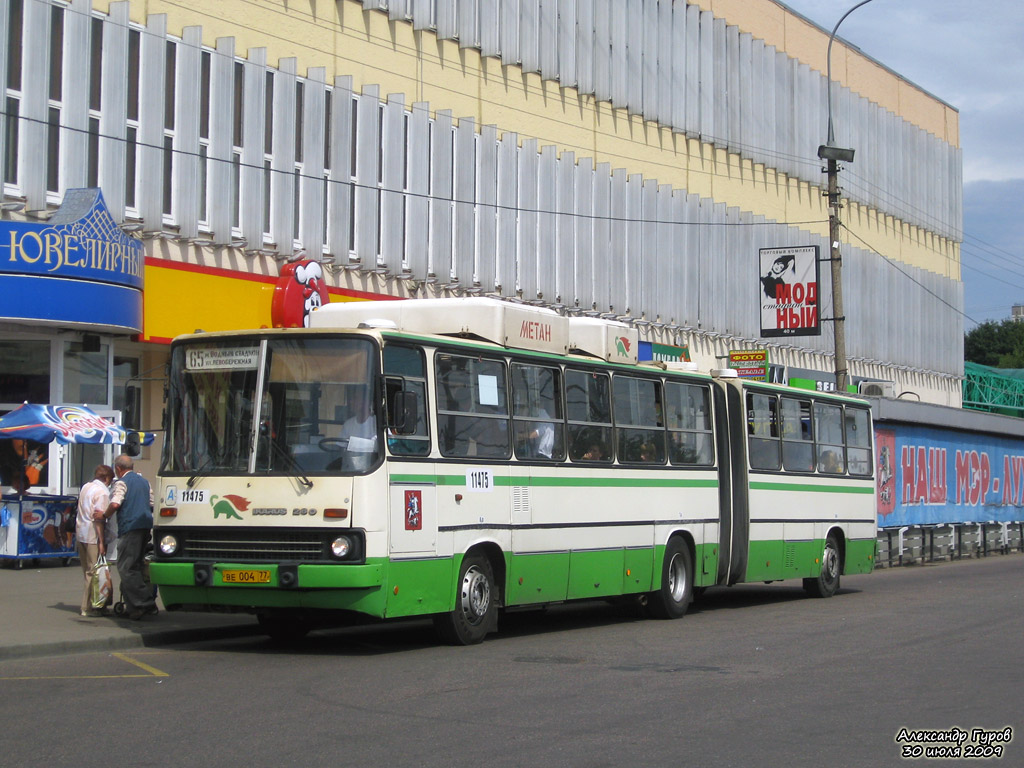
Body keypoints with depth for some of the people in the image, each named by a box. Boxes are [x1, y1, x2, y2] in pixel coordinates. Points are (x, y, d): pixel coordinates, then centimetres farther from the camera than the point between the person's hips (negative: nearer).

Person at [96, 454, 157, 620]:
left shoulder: (122, 483, -5)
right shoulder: (144, 481, 19)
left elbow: (115, 504, -19)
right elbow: (152, 504, 23)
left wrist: (104, 515, -3)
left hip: (130, 527, -8)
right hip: (146, 526, 8)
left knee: (126, 568, -6)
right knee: (136, 566, 14)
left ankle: (145, 603, -15)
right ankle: (133, 606, 14)